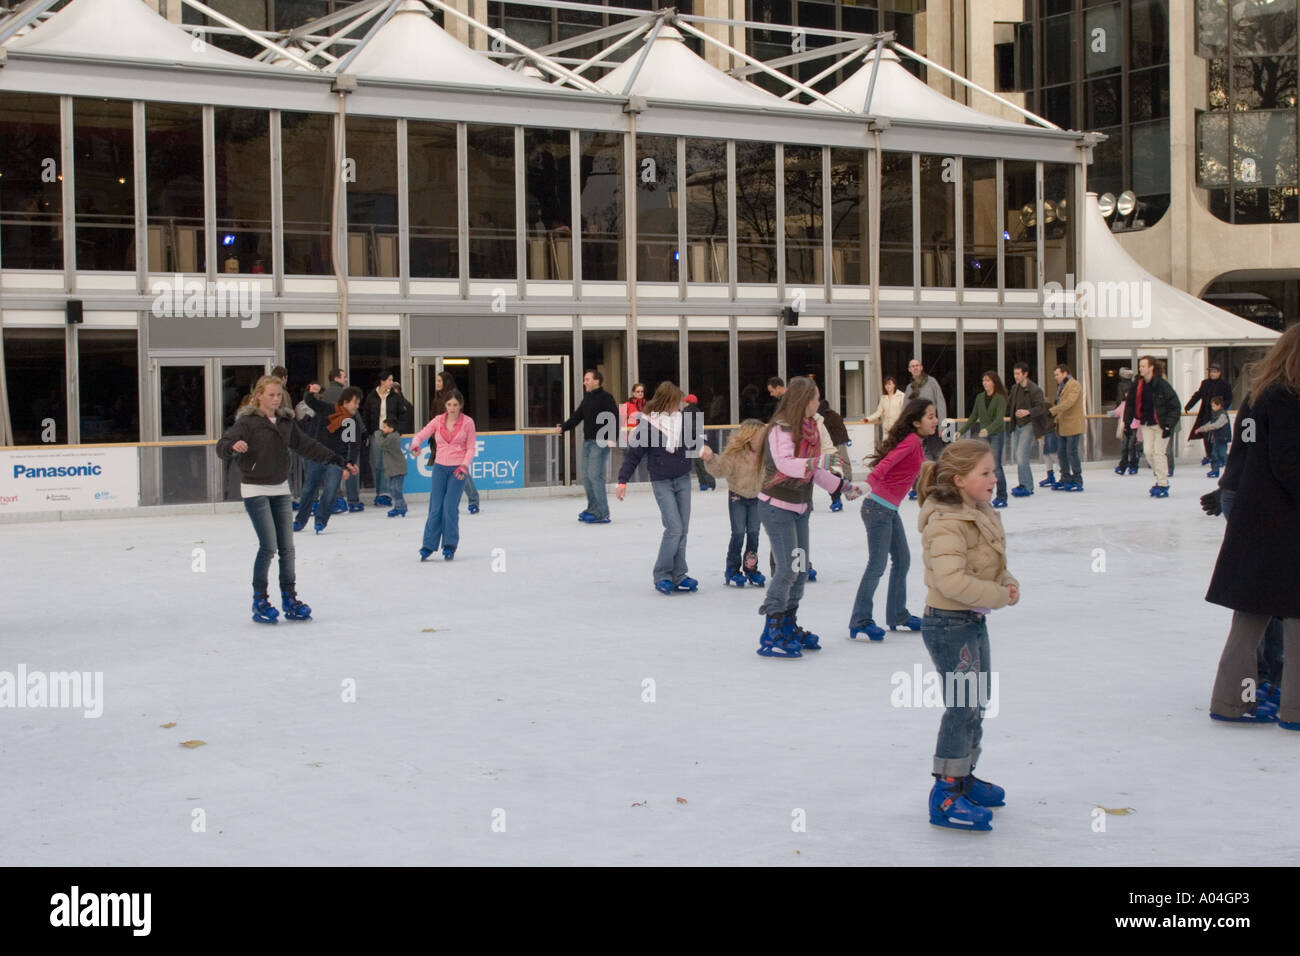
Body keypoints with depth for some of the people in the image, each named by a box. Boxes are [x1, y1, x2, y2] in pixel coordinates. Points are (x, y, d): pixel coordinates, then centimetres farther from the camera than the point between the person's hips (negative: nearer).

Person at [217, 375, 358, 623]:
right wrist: (234, 447, -44)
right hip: (255, 489, -6)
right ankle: (259, 600, 2)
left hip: (280, 489, 6)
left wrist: (338, 460, 16)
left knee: (287, 547, 6)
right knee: (269, 545, -11)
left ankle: (289, 599, 15)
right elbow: (223, 446, -20)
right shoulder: (248, 422, -10)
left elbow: (307, 446, 16)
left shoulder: (286, 422, 8)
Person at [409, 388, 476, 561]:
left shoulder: (467, 422, -2)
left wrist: (464, 466, -15)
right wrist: (415, 445, -24)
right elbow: (421, 434, -2)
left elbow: (471, 447, -2)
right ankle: (428, 546, 4)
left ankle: (450, 546, -1)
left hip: (458, 469, -2)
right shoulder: (438, 421, 4)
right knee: (435, 507, -2)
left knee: (450, 506, -11)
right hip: (440, 467, 2)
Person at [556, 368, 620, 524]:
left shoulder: (605, 397, -10)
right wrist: (563, 427, 3)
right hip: (587, 441, 9)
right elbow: (577, 416, 16)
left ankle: (602, 513, -10)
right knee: (586, 476, 11)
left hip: (601, 442, -9)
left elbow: (615, 418, -17)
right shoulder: (587, 399, 15)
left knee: (595, 475, -13)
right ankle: (593, 508, 23)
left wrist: (612, 438, -26)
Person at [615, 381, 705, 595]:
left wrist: (704, 447, -11)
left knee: (682, 529, 6)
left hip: (683, 479, 5)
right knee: (674, 527, -13)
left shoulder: (682, 419, 1)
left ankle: (677, 576, 14)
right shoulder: (647, 423, -11)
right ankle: (661, 575, 0)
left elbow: (694, 438, 12)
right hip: (661, 482, -5)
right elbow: (634, 453, -6)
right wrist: (623, 480, -8)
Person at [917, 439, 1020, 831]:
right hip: (949, 624, -10)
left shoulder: (981, 515, 8)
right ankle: (945, 796, -3)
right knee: (962, 705, -9)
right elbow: (952, 581, -32)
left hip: (973, 621, 10)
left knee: (978, 700, 20)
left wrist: (1007, 581, -3)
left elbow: (992, 564, 19)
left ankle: (964, 776, 36)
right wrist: (999, 595, -23)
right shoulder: (946, 523, -23)